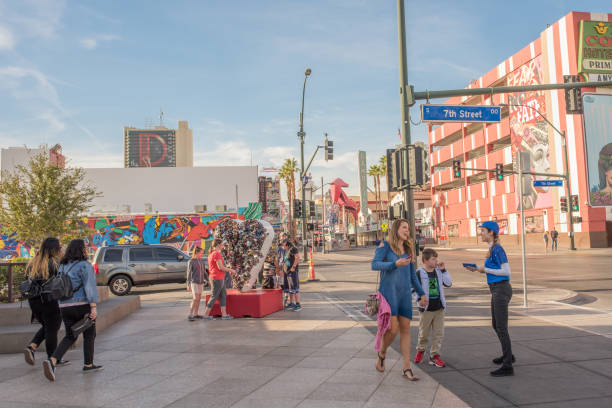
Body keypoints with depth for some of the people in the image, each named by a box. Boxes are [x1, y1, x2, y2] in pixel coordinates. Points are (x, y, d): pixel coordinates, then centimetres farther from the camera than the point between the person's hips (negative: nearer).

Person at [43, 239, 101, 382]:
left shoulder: (63, 266, 12)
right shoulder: (85, 265, -11)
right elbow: (90, 287, -19)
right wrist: (94, 307, -21)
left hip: (65, 306, 6)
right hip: (83, 306, -6)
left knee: (70, 337, 14)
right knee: (89, 335, 12)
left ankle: (52, 361, -7)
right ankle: (88, 364, 22)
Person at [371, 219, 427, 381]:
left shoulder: (408, 250, 15)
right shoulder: (385, 246, 0)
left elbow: (412, 275, 22)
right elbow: (375, 264, -13)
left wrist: (421, 294, 21)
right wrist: (395, 264, -25)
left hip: (404, 293, 5)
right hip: (389, 291, -5)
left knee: (405, 328, 2)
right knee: (393, 328, -12)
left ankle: (406, 367, 8)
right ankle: (382, 353, 17)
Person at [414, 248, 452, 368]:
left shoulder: (438, 271, 6)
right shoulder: (419, 273, -10)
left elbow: (449, 283, 4)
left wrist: (443, 270, -3)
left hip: (439, 308, 4)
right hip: (426, 309, -4)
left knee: (439, 333, 4)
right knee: (423, 333, 9)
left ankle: (434, 356, 14)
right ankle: (420, 351, 32)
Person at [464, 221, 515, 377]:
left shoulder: (498, 249, -15)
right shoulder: (492, 249, 14)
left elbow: (507, 271, -19)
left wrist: (485, 270, -12)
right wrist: (476, 269, 8)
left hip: (501, 291, -10)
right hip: (496, 291, 10)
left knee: (501, 328, -9)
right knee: (496, 325, 21)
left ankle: (507, 366, -7)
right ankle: (508, 355, 37)